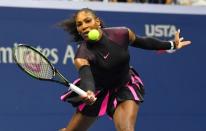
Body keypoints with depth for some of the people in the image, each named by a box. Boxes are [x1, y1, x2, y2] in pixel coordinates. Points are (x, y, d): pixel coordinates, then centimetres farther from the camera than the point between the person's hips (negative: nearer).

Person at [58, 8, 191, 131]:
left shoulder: (122, 34, -22)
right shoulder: (82, 55, -31)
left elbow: (144, 42, -1)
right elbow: (87, 77, -48)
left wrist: (172, 45, 9)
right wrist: (89, 93, -71)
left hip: (125, 89, 0)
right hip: (98, 92, 0)